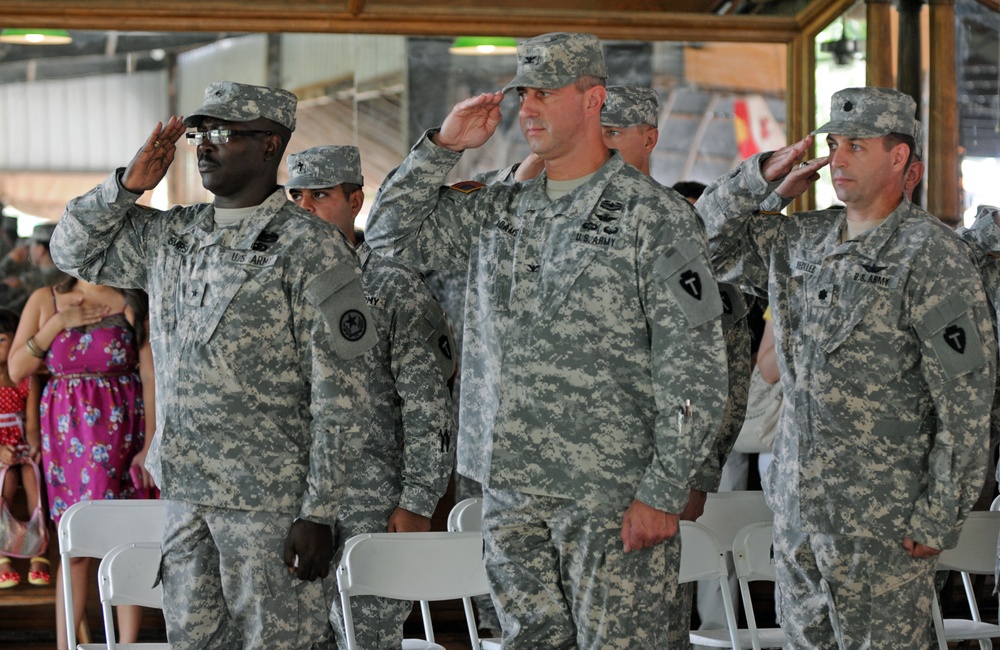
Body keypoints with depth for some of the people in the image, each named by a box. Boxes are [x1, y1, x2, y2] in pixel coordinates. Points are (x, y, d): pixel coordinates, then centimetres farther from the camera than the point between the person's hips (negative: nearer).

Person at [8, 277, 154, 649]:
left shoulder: (133, 303, 0)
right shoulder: (46, 301, 6)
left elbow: (151, 377, -3)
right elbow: (17, 370, 2)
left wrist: (151, 443, -9)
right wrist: (58, 323, -9)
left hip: (119, 426, -2)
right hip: (67, 431, 2)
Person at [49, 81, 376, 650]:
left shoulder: (312, 250, -10)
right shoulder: (173, 235, 10)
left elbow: (343, 399, -12)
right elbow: (75, 247, 23)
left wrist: (318, 515, -16)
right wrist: (129, 185, 6)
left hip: (271, 501, -6)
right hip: (185, 495, 7)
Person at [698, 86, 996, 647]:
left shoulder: (930, 253, -12)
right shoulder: (803, 240, 10)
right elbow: (712, 234, 23)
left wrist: (941, 517, -16)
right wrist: (764, 176, 4)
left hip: (885, 516, -7)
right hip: (798, 502, 7)